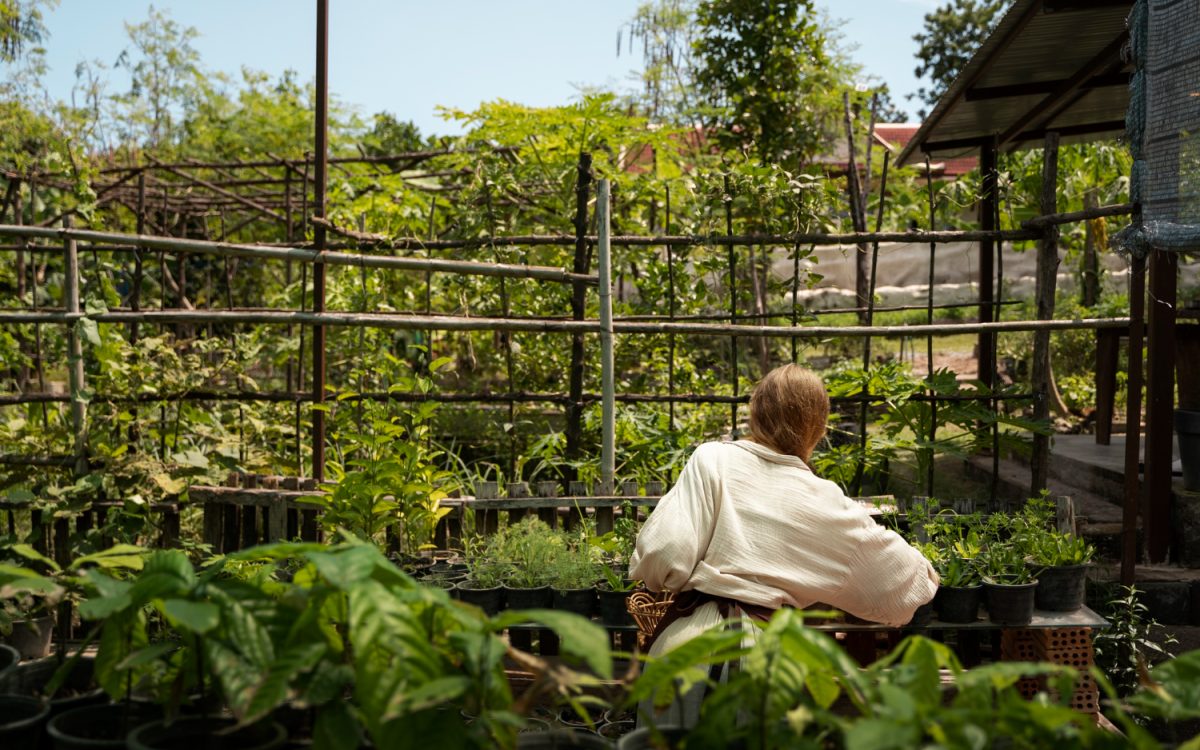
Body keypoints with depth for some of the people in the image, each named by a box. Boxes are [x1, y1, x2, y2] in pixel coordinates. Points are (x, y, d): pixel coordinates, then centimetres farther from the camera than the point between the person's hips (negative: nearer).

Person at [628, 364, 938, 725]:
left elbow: (664, 553, -13)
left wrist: (656, 579, 10)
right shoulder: (825, 502, 4)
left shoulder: (711, 461, -3)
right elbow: (899, 568, 17)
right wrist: (925, 573, 39)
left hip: (688, 635, 0)